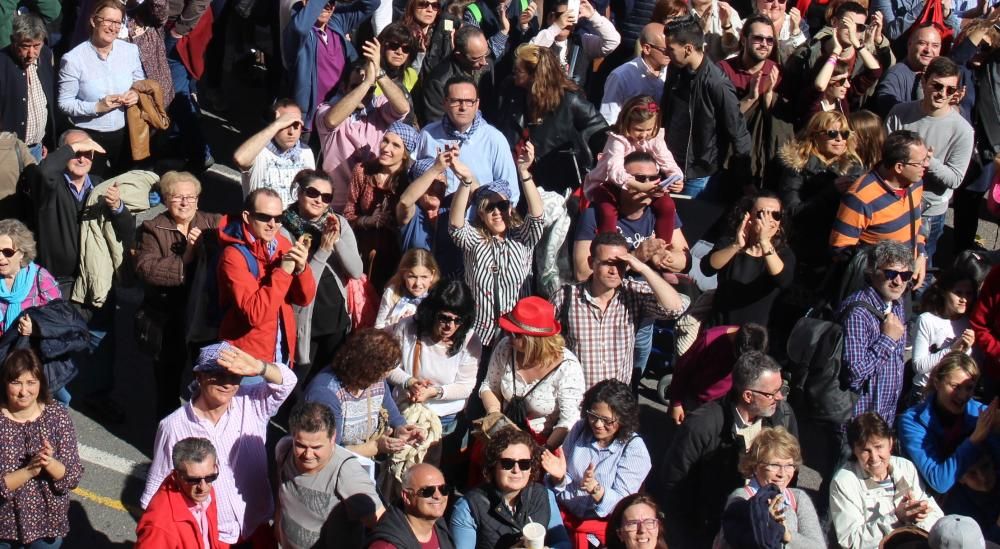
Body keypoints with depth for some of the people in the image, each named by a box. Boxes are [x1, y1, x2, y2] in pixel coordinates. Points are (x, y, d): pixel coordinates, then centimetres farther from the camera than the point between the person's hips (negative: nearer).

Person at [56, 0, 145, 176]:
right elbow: (64, 103, -11)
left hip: (124, 133, 3)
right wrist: (97, 107, -23)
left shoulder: (130, 50, -4)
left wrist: (137, 95, -12)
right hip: (89, 136, -3)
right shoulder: (74, 59, -15)